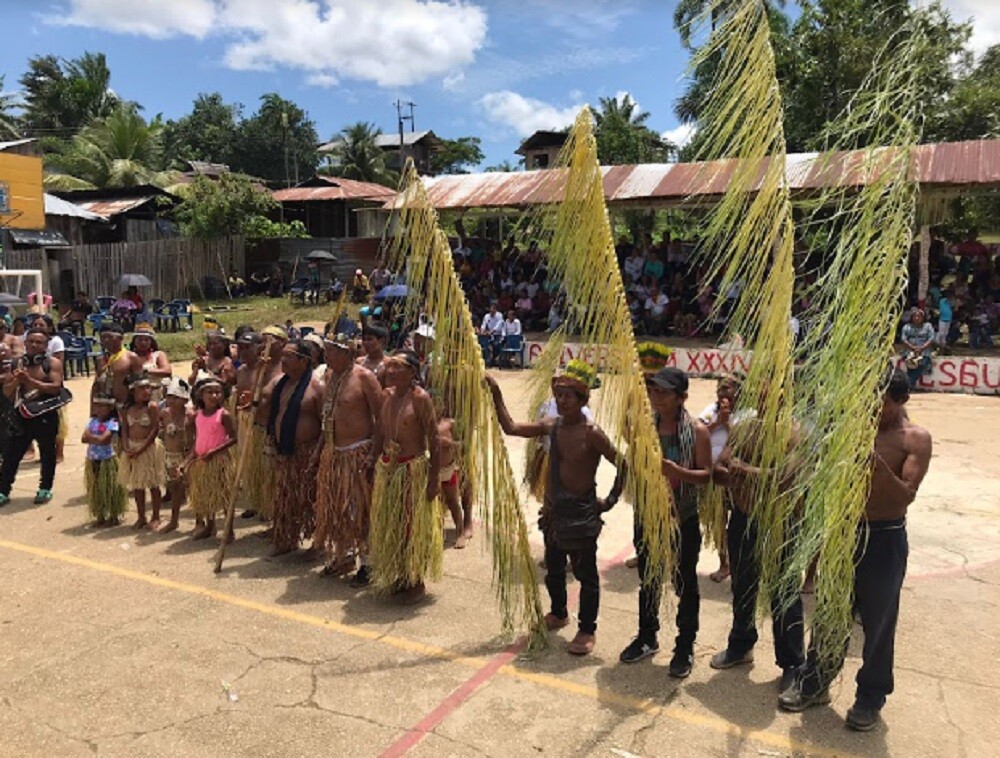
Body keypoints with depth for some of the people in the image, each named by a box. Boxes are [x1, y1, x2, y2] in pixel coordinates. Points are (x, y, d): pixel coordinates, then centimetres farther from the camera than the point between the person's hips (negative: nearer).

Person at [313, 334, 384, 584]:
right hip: (333, 452, 7)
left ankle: (367, 563, 11)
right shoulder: (330, 375, 9)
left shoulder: (364, 377, -14)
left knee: (360, 509, -1)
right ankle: (342, 556, 31)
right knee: (335, 508, 15)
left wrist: (375, 452, -20)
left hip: (358, 452, -7)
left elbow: (381, 416, -15)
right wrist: (320, 447, 13)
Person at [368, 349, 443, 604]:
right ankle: (395, 576, 33)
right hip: (387, 468, 7)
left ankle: (416, 582, 20)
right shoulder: (388, 395, 5)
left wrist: (434, 477, -17)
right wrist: (373, 463, 9)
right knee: (388, 525, 15)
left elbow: (433, 440, -15)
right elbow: (380, 434, 11)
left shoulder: (420, 398, -15)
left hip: (413, 469, -7)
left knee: (413, 525, 4)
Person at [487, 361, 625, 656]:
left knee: (586, 574, 8)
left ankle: (587, 630, 23)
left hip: (582, 513, -7)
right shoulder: (551, 427, 1)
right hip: (553, 511, 7)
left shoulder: (591, 434, -18)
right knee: (553, 569, 22)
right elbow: (511, 428, 2)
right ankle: (558, 614, 45)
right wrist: (496, 395, -4)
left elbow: (622, 465, -16)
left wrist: (611, 500, -12)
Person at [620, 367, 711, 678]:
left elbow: (706, 474, -11)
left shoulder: (696, 431, -11)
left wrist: (677, 472, -27)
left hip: (683, 519, -4)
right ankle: (647, 637, 36)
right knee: (648, 580, 18)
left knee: (685, 585, 9)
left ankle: (685, 648, 25)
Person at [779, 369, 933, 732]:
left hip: (884, 540, -4)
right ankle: (815, 683, 31)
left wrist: (878, 463, -33)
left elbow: (907, 495, -21)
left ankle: (870, 697, 28)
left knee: (877, 623, 9)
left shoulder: (915, 438, -9)